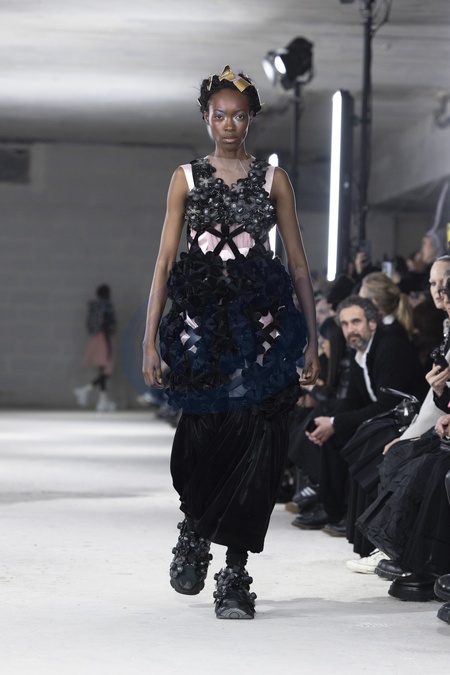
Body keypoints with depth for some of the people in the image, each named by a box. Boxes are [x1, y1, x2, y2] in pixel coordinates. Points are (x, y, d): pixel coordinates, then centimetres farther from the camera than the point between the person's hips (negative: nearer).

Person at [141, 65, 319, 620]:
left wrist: (311, 340, 3)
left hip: (262, 321, 0)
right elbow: (165, 259, 6)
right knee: (203, 437, -2)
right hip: (201, 319, 0)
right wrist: (150, 338, -1)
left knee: (256, 440, -8)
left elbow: (299, 263, 9)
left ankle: (235, 573, -1)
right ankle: (195, 529, 30)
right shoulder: (186, 178, 9)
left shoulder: (273, 179, 10)